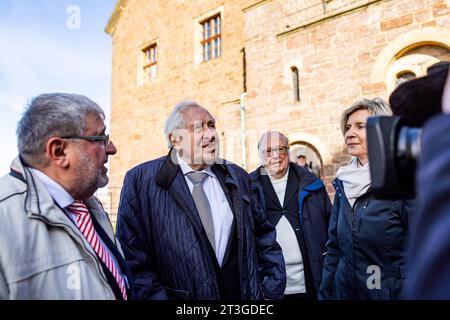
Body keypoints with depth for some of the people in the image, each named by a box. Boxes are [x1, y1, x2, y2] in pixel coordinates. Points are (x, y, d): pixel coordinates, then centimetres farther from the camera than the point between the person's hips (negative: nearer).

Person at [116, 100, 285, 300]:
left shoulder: (237, 177, 1)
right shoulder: (141, 180, -12)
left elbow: (263, 236, 7)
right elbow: (133, 257, -13)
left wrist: (272, 290, 0)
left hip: (245, 295, 4)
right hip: (179, 294, -3)